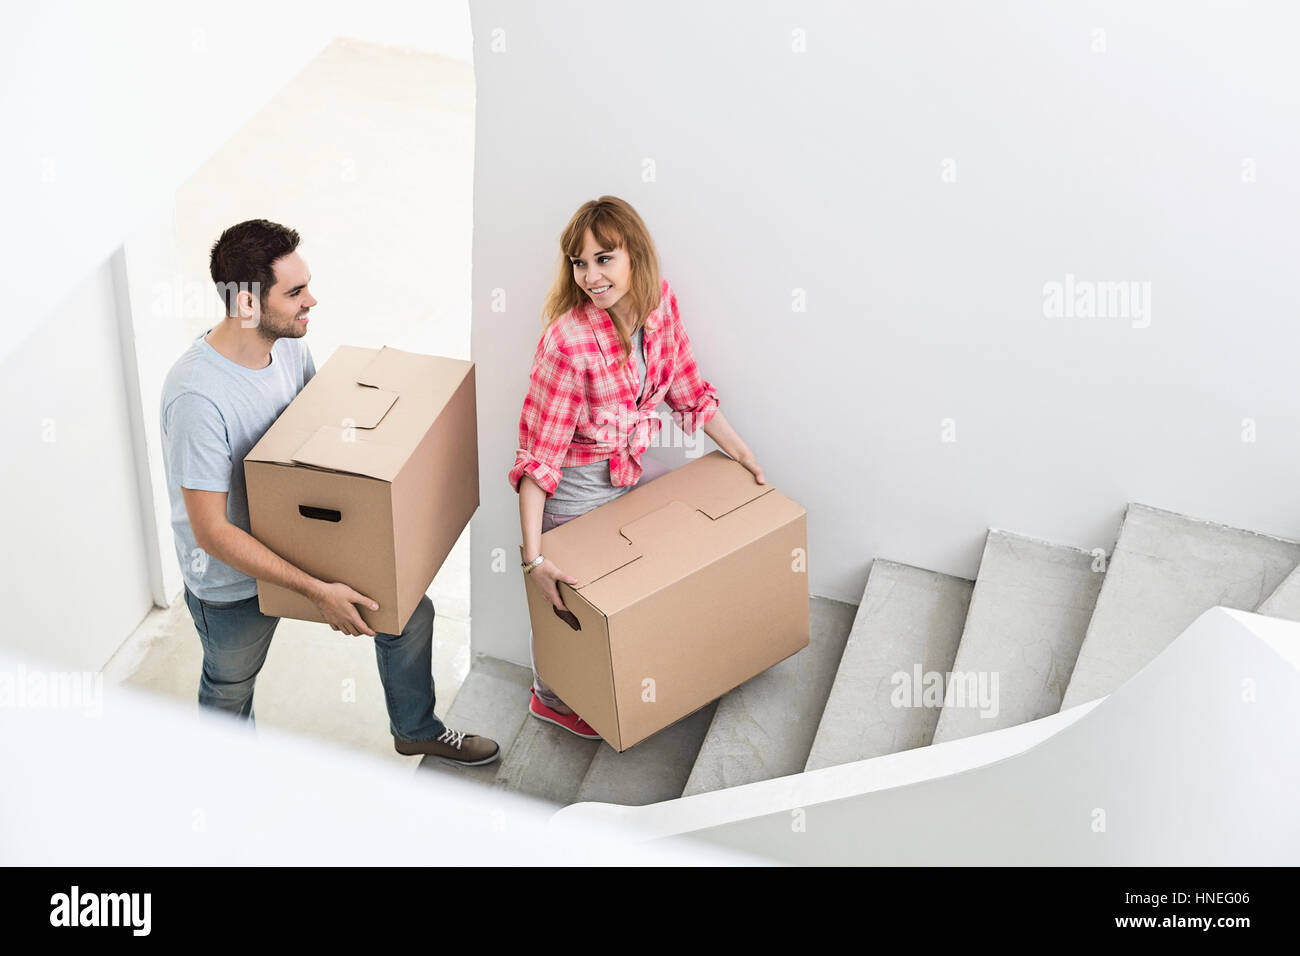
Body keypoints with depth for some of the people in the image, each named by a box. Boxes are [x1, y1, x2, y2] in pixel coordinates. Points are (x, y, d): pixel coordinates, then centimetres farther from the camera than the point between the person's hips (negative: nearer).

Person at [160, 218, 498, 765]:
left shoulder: (290, 346, -11)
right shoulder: (197, 396, -35)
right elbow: (211, 532, -32)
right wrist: (316, 591, -33)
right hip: (233, 577, -6)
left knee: (410, 610, 12)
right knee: (230, 688, 19)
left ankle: (416, 730, 39)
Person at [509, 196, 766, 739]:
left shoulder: (659, 301, -12)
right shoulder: (568, 340, -31)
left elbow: (688, 390, 4)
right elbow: (538, 452, -27)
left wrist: (744, 456, 6)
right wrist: (534, 557, -30)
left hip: (633, 467, 7)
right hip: (578, 485, -7)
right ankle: (551, 699, 40)